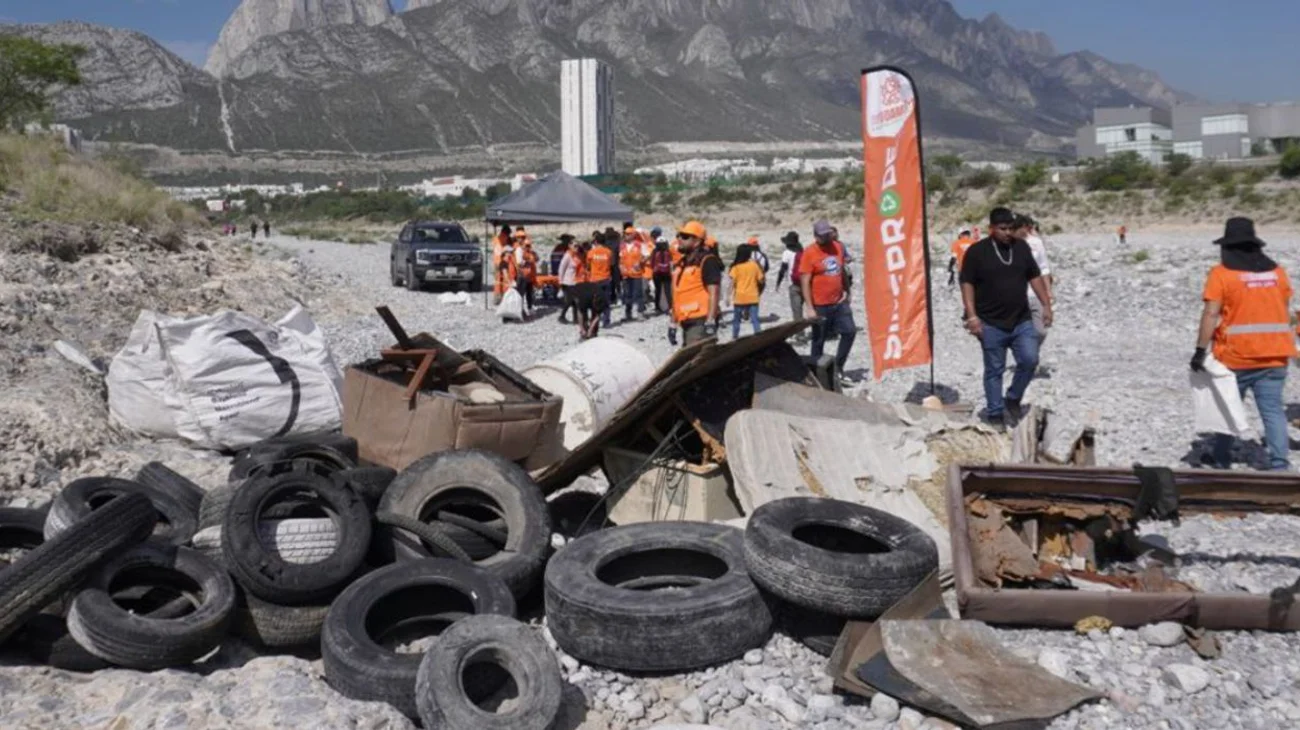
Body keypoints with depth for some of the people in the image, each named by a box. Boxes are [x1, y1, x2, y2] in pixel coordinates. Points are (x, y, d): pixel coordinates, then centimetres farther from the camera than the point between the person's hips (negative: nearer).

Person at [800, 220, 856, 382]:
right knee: (819, 341, 4)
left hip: (839, 302, 6)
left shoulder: (838, 247, 6)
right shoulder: (809, 253, -12)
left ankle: (838, 368, 13)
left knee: (850, 331, 2)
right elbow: (805, 282, -15)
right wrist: (809, 308, -20)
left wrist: (846, 291, 14)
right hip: (820, 305, -5)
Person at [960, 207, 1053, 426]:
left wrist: (1046, 304, 9)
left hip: (1022, 321, 4)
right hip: (991, 325, -3)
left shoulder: (1022, 247, 7)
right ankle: (995, 414, 14)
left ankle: (1013, 399, 16)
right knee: (994, 370, 4)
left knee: (1030, 360, -8)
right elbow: (967, 284, -6)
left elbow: (1035, 277, 15)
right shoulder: (977, 252, -6)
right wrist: (972, 316, -13)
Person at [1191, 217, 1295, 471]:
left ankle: (1222, 461, 22)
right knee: (1273, 409, 4)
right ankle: (1279, 463, -3)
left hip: (1235, 357, -3)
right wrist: (1284, 345, 23)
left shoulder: (1221, 273, -8)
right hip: (1274, 355, 3)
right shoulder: (1277, 271, 9)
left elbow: (1211, 314, -14)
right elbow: (1286, 312, 14)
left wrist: (1201, 350, -13)